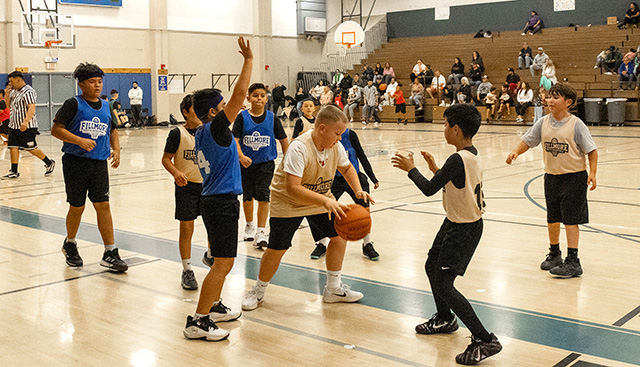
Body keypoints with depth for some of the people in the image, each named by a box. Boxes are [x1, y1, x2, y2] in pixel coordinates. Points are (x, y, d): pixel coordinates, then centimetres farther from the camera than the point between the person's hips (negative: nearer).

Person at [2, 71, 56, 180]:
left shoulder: (28, 91, -14)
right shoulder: (14, 91, 15)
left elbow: (32, 108, -24)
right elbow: (9, 106, 24)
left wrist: (26, 122, -35)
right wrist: (7, 94, 6)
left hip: (27, 127, -9)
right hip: (14, 125, 9)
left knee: (31, 148, -2)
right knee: (13, 147, 4)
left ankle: (49, 163, 16)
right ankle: (13, 172, 9)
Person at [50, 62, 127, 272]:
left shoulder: (106, 107, 12)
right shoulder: (73, 104, -4)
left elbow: (113, 131, 23)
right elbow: (56, 129, -9)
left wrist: (116, 150, 6)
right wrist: (80, 140, -22)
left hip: (99, 163, 4)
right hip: (75, 162, -4)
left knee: (103, 205, -2)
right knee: (77, 207, 5)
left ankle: (110, 254, 0)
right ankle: (70, 245, 32)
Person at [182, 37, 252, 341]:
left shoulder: (202, 132, 10)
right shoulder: (214, 128, -15)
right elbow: (240, 93, -21)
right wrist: (249, 60, -15)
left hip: (214, 200, 10)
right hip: (222, 202, -10)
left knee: (220, 260, 21)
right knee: (223, 263, -8)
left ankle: (213, 306, 33)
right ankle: (197, 321, -5)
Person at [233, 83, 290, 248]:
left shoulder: (272, 118, -2)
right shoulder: (242, 117, -5)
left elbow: (283, 140, 5)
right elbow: (235, 139, -13)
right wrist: (241, 156, -29)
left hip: (266, 162, -1)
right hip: (246, 163, 1)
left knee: (263, 196, -11)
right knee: (247, 196, 16)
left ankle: (261, 231, -5)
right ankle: (249, 225, 37)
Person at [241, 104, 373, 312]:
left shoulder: (335, 147, -11)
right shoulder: (299, 148, -33)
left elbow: (347, 168, 9)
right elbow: (292, 188, -40)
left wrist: (358, 190, -10)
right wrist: (325, 201, -49)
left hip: (320, 199, 6)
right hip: (287, 202, -6)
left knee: (339, 236, -1)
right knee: (277, 248, -5)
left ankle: (333, 289, 16)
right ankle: (258, 291, 20)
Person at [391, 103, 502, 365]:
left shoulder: (457, 159, -26)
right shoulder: (472, 154, 4)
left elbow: (429, 189, -19)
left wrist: (410, 168, -4)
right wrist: (435, 169, 15)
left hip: (463, 230, -10)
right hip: (457, 223, 10)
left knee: (444, 285, -8)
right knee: (431, 267, 24)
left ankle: (484, 340, -7)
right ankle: (445, 319, 45)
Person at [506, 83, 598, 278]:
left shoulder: (576, 124, -13)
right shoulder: (543, 123, 0)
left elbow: (592, 150, -9)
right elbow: (527, 141, 7)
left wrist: (592, 173, -18)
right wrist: (516, 152, -12)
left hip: (574, 176, -5)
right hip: (551, 176, 5)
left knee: (570, 219, -5)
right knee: (552, 219, 15)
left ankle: (573, 262, 1)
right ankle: (554, 254, 34)